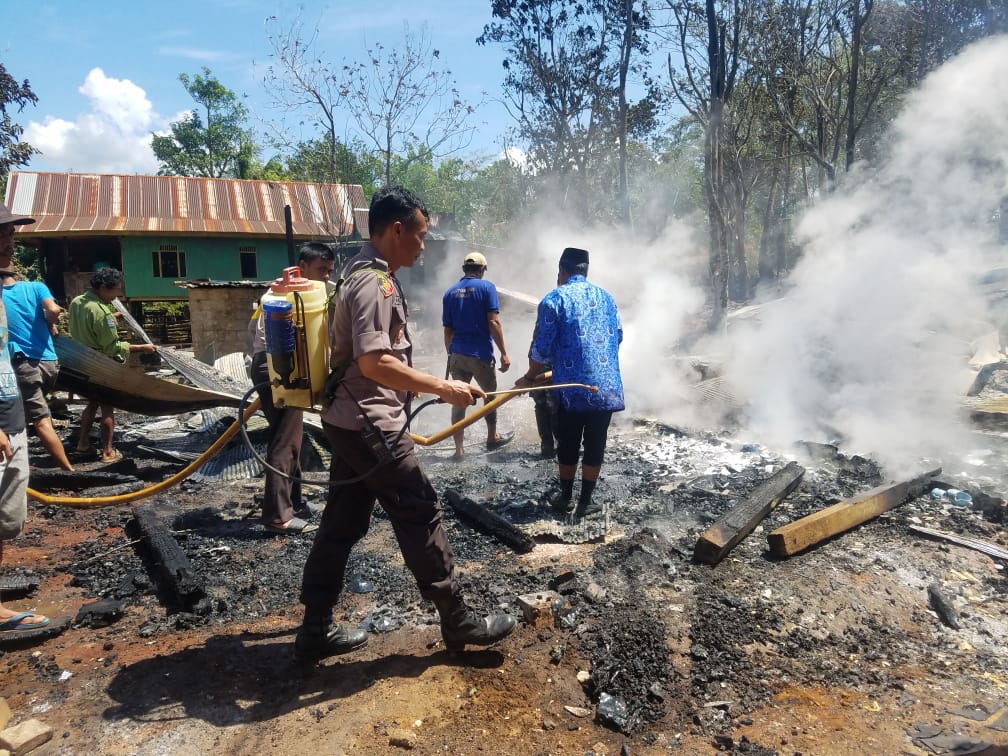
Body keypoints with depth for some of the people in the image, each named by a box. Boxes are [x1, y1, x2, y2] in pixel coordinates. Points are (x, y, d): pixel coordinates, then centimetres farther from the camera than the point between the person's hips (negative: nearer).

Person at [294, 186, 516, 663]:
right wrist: (443, 387, -25)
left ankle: (316, 631, 25)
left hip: (351, 422, 10)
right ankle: (457, 622, 17)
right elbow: (374, 362, -30)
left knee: (342, 524, 14)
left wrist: (418, 385, 27)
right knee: (420, 517, 1)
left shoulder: (365, 275, 15)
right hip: (371, 425, -10)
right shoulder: (374, 282, -18)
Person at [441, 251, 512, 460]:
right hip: (480, 354, -4)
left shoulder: (450, 292, 9)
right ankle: (492, 438, 32)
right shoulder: (487, 287, -4)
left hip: (457, 354, 4)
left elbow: (448, 330, 10)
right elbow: (493, 322, -12)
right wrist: (504, 353, -10)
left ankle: (459, 449, 9)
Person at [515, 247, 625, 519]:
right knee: (595, 445, 10)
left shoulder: (554, 299, -3)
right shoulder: (605, 296, 12)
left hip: (572, 386, -3)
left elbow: (542, 349, -6)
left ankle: (566, 497, 25)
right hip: (607, 386, 3)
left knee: (568, 444, 13)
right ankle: (585, 501, 17)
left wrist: (529, 378, 9)